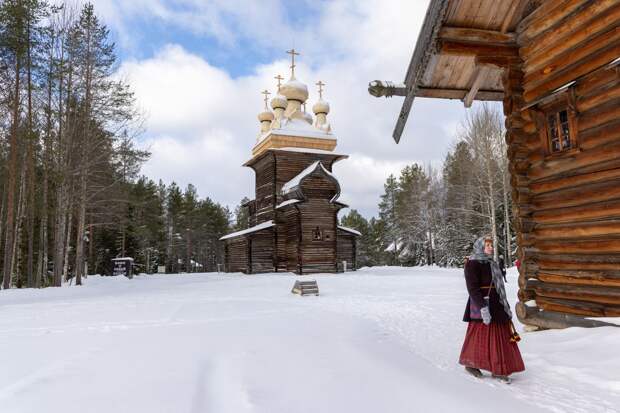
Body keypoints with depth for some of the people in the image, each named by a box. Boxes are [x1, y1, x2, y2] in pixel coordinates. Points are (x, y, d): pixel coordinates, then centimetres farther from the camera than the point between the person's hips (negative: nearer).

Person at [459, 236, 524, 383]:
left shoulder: (491, 264, 13)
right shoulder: (473, 264, -13)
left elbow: (498, 287, 18)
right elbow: (473, 288, -20)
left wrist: (506, 306, 16)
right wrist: (483, 307, -27)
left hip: (496, 306, 9)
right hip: (482, 306, -9)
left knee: (500, 336, 10)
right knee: (480, 336, 2)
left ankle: (497, 369, 19)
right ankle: (470, 363, 20)